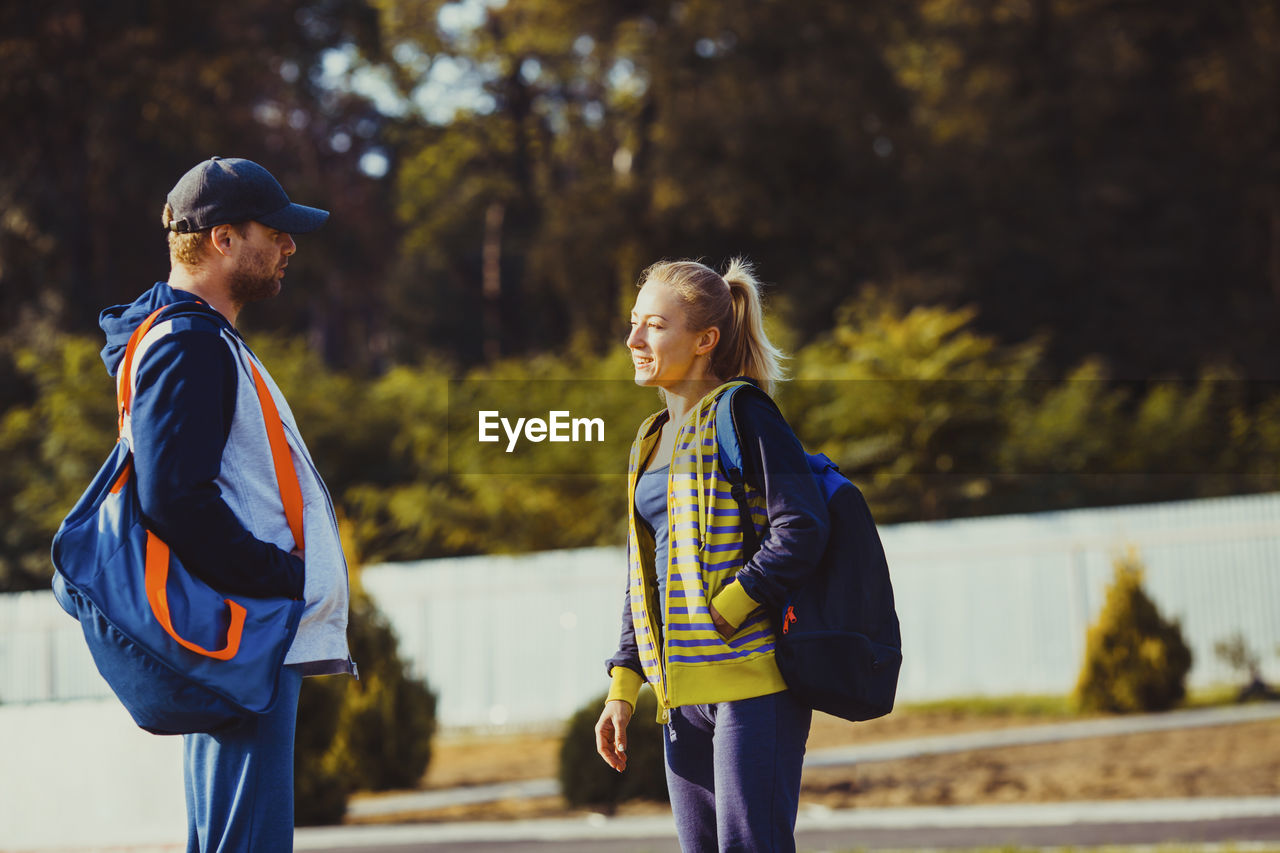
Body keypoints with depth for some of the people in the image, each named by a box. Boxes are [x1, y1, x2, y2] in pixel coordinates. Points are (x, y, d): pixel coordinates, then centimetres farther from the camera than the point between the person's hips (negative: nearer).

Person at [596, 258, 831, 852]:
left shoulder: (741, 413, -6)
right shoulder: (653, 439, 18)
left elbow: (801, 530, -16)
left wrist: (720, 617, -17)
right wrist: (623, 689, 15)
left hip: (751, 679, -8)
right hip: (684, 692, 8)